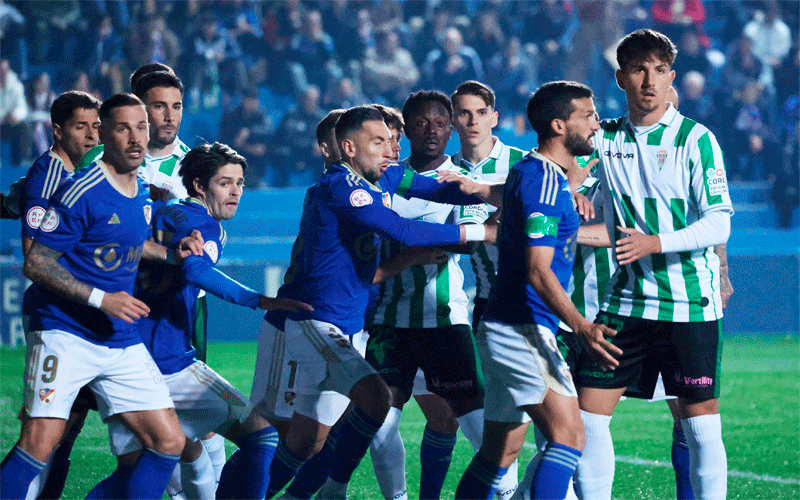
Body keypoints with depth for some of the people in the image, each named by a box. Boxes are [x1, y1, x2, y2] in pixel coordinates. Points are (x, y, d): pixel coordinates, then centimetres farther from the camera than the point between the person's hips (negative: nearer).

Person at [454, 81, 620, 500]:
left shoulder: (530, 171, 16)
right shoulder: (543, 179, -15)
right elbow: (538, 270, -22)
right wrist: (581, 326, -30)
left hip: (503, 328, 11)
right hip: (521, 328, -11)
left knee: (499, 453, 13)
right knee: (569, 435, -20)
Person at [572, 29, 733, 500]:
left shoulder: (695, 139, -5)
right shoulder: (605, 139, 7)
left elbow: (719, 223, -11)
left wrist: (655, 243, -24)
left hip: (690, 302, -4)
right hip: (626, 299, 4)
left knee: (700, 425, -4)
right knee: (588, 415, -1)